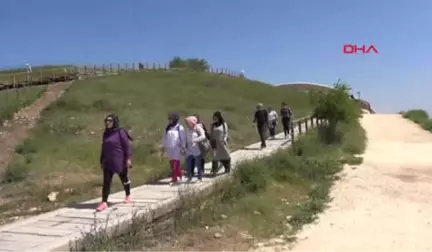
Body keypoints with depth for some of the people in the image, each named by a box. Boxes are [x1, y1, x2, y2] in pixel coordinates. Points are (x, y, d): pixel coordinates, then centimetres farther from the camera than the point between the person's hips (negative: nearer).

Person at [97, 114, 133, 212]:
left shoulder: (120, 132, -10)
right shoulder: (106, 133, 8)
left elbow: (127, 145, -12)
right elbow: (103, 148, 14)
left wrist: (128, 158, -17)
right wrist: (102, 161, 14)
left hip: (120, 161, -5)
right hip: (108, 162, 5)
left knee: (124, 179, 14)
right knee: (106, 181, -3)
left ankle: (128, 195, 35)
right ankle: (104, 202, -3)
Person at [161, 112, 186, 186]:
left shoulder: (180, 128, -6)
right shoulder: (167, 128, 10)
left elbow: (183, 139, -5)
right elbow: (165, 138, 15)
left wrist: (183, 148, -8)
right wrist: (163, 148, 14)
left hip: (177, 148, -5)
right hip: (169, 148, 6)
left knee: (175, 164, -7)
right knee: (172, 164, 8)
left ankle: (174, 178, 0)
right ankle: (179, 175, 25)